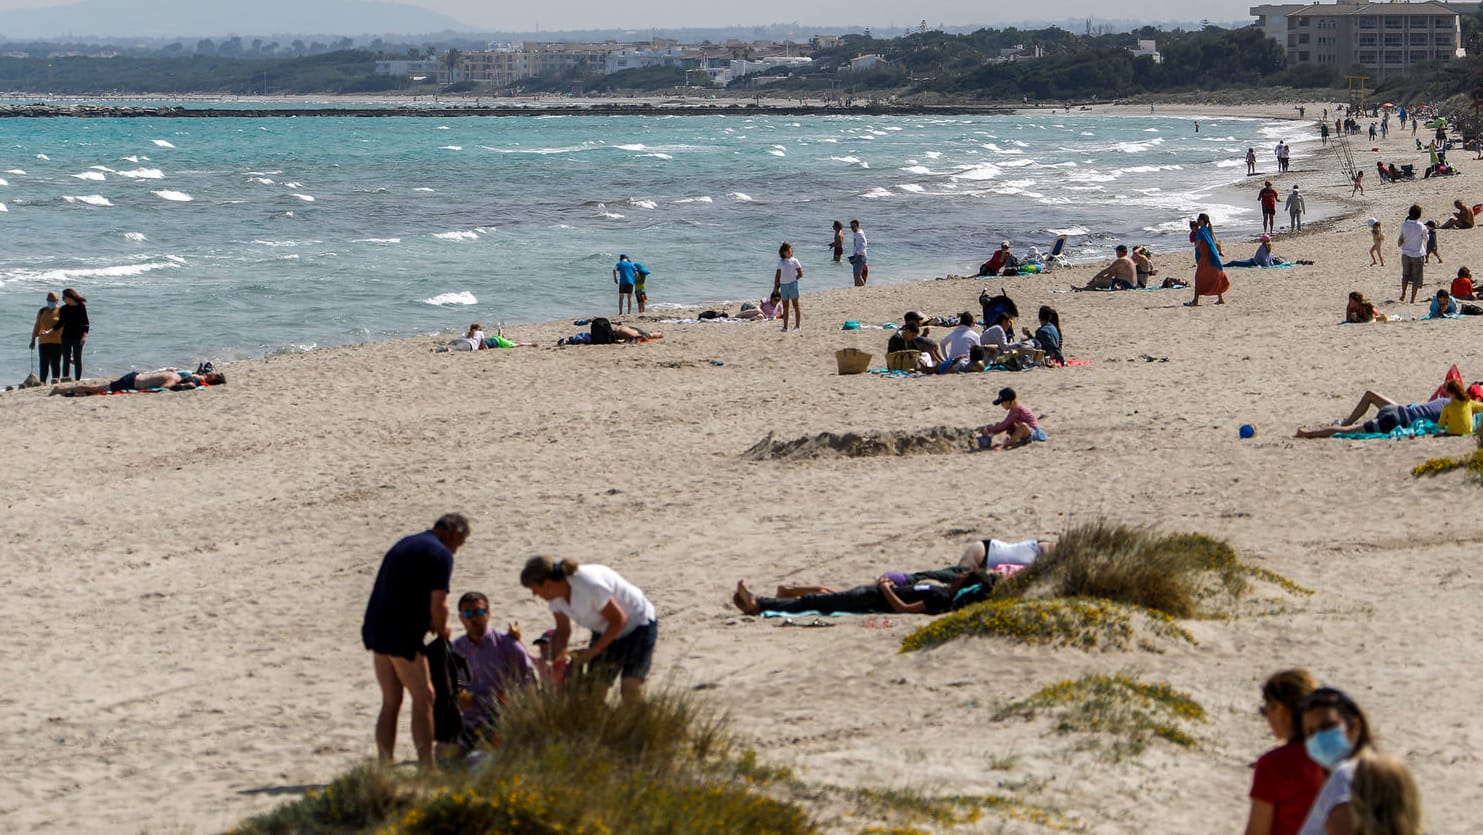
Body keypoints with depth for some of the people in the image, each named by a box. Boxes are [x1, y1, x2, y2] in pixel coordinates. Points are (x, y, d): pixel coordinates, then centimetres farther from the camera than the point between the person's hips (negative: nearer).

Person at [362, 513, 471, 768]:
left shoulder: (405, 544, 19)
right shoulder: (441, 555, -8)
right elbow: (438, 605, -14)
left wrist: (429, 624, 20)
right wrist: (442, 629, 6)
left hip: (376, 628, 8)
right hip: (402, 635, -8)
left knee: (391, 702, 13)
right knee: (423, 698, 1)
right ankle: (427, 769, 1)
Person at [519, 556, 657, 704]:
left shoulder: (589, 587, -35)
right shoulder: (556, 594, -10)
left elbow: (618, 620, -25)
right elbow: (562, 632, 4)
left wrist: (592, 652, -22)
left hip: (638, 625, -8)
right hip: (606, 630, 8)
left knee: (630, 688, -20)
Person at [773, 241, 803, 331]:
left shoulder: (794, 261, 0)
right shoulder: (781, 262, 10)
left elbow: (800, 274, 1)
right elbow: (777, 275, 12)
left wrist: (793, 280, -4)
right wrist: (775, 286, 8)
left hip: (792, 284, -4)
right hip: (783, 285, 4)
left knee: (795, 305, -1)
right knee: (785, 307, 7)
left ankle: (797, 325, 2)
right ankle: (785, 326, 11)